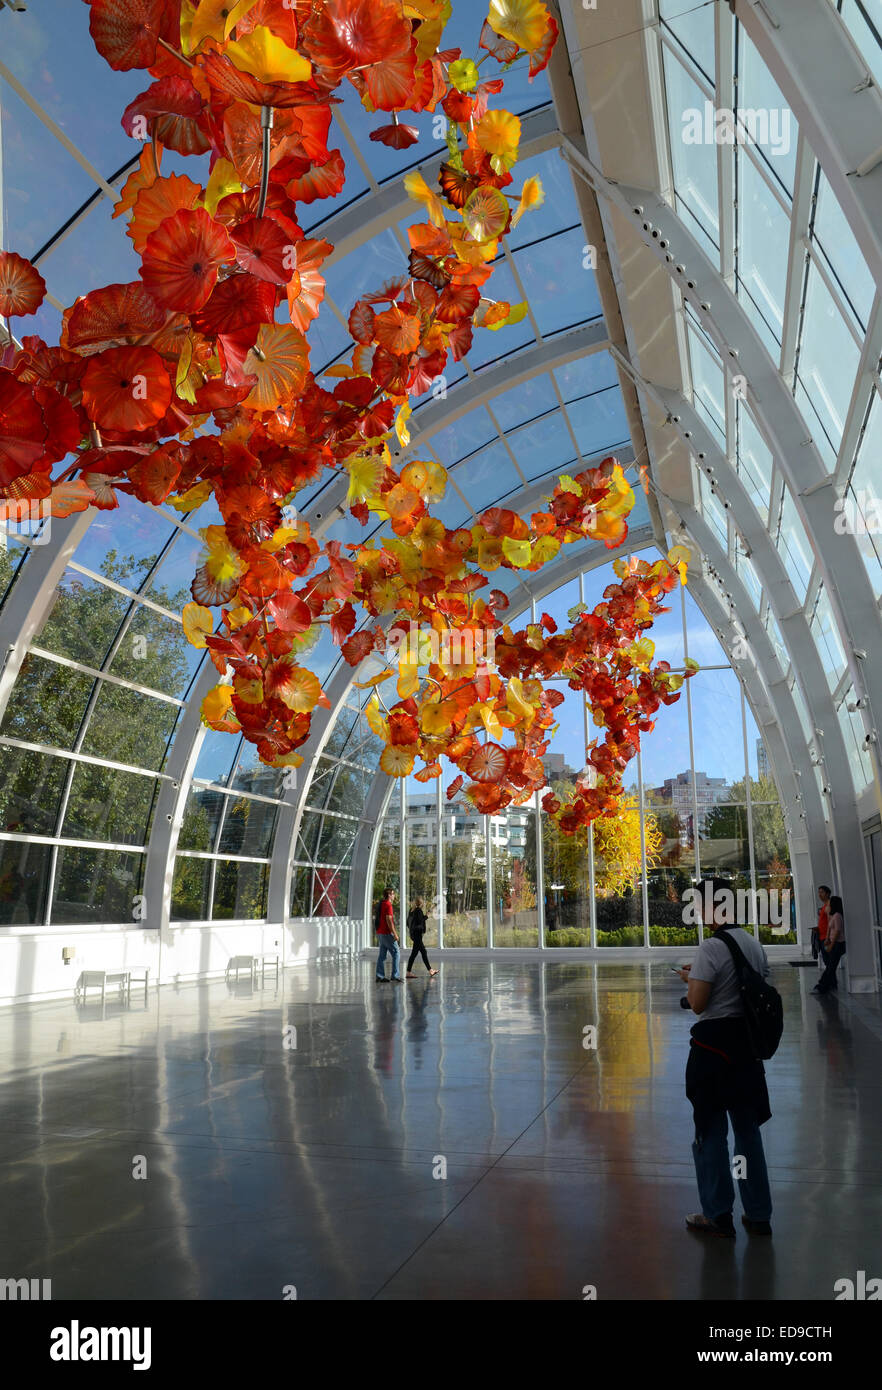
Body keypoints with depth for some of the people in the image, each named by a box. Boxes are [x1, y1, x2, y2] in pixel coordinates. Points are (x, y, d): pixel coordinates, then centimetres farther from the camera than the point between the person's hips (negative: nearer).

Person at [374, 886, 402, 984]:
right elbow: (389, 920, -21)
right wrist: (395, 934, -19)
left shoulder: (381, 904, 14)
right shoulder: (388, 905, -14)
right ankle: (395, 976, -6)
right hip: (387, 933, -9)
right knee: (396, 953, -4)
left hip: (380, 933, 9)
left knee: (382, 955, 8)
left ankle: (380, 976, 6)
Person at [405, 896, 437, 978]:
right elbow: (420, 921, -18)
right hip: (418, 933, -9)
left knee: (423, 952, 12)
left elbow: (408, 922, 14)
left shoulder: (411, 910, 11)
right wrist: (426, 916, -4)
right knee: (414, 953, -5)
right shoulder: (419, 910, -13)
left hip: (413, 933, 9)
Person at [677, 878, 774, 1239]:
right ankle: (758, 1215, 27)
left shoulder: (711, 947, -19)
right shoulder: (754, 944, 4)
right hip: (747, 1042, 7)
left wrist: (690, 979, 0)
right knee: (748, 1128, 18)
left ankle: (718, 1216, 18)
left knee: (710, 1131, 7)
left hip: (714, 1044, -7)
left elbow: (697, 1004, -21)